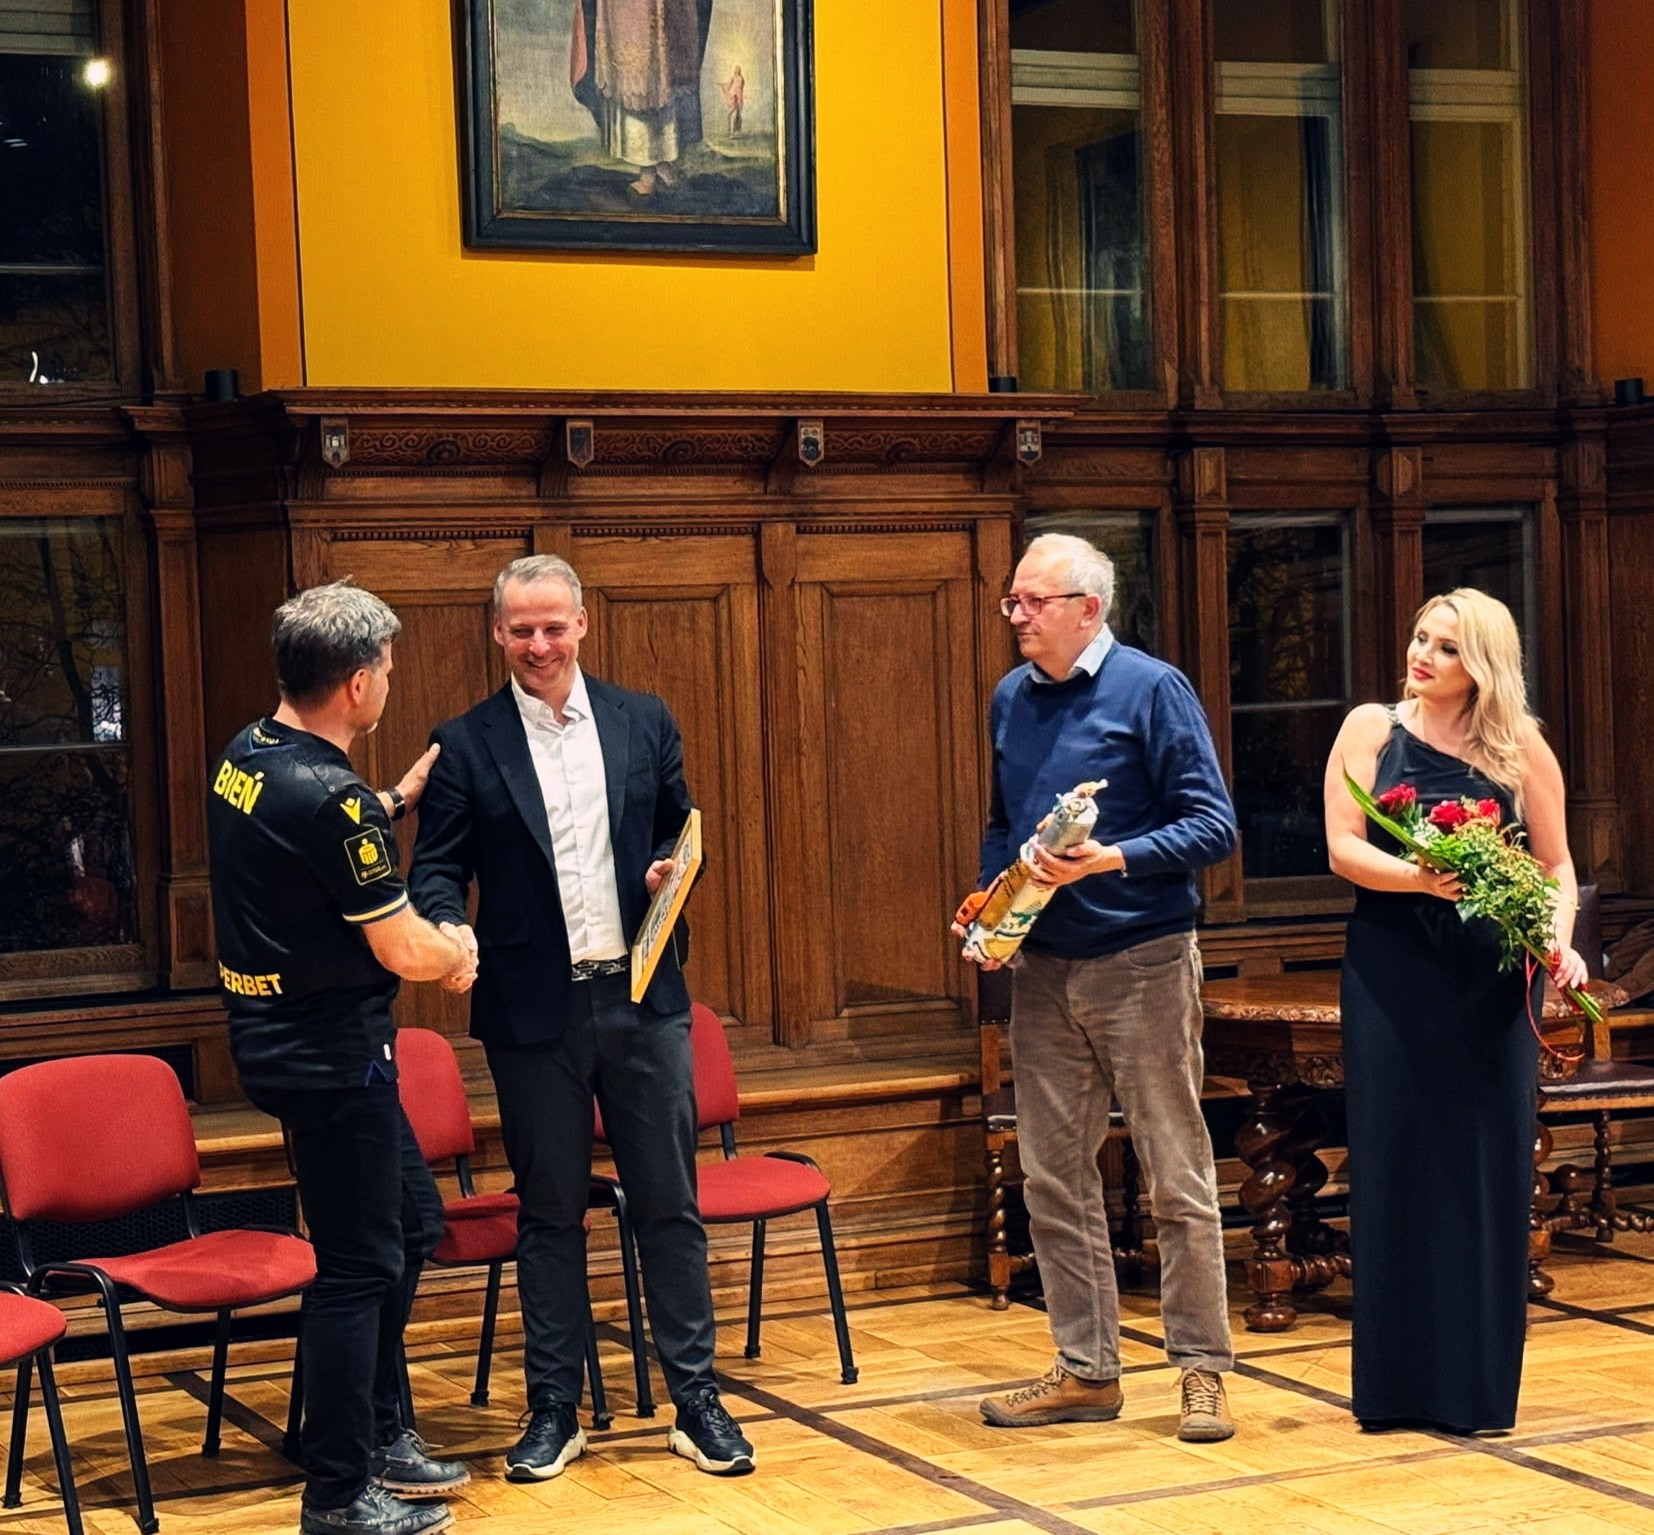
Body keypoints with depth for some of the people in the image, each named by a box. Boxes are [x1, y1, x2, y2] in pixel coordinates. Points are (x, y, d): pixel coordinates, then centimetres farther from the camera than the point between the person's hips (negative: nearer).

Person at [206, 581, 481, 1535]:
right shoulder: (327, 795, -24)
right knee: (360, 1264, -1)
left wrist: (396, 803, 17)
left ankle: (380, 1435, 30)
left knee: (412, 1223, 20)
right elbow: (405, 952, -18)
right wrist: (459, 951, 2)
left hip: (286, 1032, 10)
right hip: (330, 1054, -10)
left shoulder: (249, 757, 5)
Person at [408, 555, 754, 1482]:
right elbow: (438, 867, -1)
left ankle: (697, 1398, 15)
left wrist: (675, 870, -8)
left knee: (671, 1204, 5)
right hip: (533, 1011, -1)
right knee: (550, 1214, 7)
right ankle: (555, 1410, 17)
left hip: (644, 998, 1)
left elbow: (682, 832, 15)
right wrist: (448, 933, -22)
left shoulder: (646, 723, 8)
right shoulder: (466, 745, 2)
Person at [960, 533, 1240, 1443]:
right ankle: (1086, 1370, 18)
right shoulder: (1011, 700, 11)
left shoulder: (1150, 689, -8)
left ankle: (1202, 1369, 9)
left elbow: (1213, 826, -12)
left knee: (1178, 1179, 0)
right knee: (1053, 1178, 8)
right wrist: (985, 903, 5)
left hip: (1142, 961, -6)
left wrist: (1111, 860, -23)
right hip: (1043, 966, 6)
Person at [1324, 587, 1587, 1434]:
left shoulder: (1520, 748, 4)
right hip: (1390, 975, 0)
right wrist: (1418, 878, -21)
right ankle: (1396, 1384, 11)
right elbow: (1343, 849, -3)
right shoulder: (1372, 728, 4)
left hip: (1490, 981, 0)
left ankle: (1480, 1381, 12)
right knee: (1395, 1165, 3)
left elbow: (1557, 866, 6)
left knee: (1488, 1168, 2)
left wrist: (1559, 941, -12)